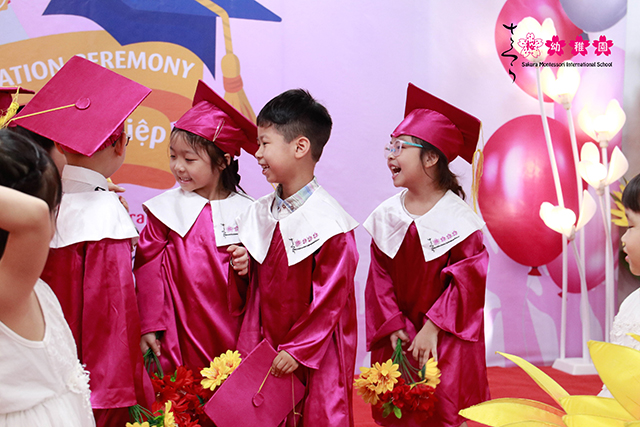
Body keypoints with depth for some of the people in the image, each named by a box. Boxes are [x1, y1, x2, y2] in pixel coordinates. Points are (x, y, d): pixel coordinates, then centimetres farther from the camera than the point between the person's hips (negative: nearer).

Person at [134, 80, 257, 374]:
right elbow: (148, 269, 2)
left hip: (233, 330, 1)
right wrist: (149, 326, 0)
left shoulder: (246, 211, 1)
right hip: (180, 333, 0)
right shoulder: (165, 209, 1)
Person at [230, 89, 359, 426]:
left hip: (316, 354, -6)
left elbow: (331, 295, -16)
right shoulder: (261, 213, 5)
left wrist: (298, 349, -13)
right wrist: (245, 266, -5)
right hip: (268, 348, 6)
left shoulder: (327, 221, -17)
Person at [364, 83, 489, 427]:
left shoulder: (456, 217, -12)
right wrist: (392, 327, -5)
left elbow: (468, 280, -12)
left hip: (447, 338, -4)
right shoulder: (386, 215, 1)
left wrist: (432, 328, -15)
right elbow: (380, 277, 4)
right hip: (399, 337, 4)